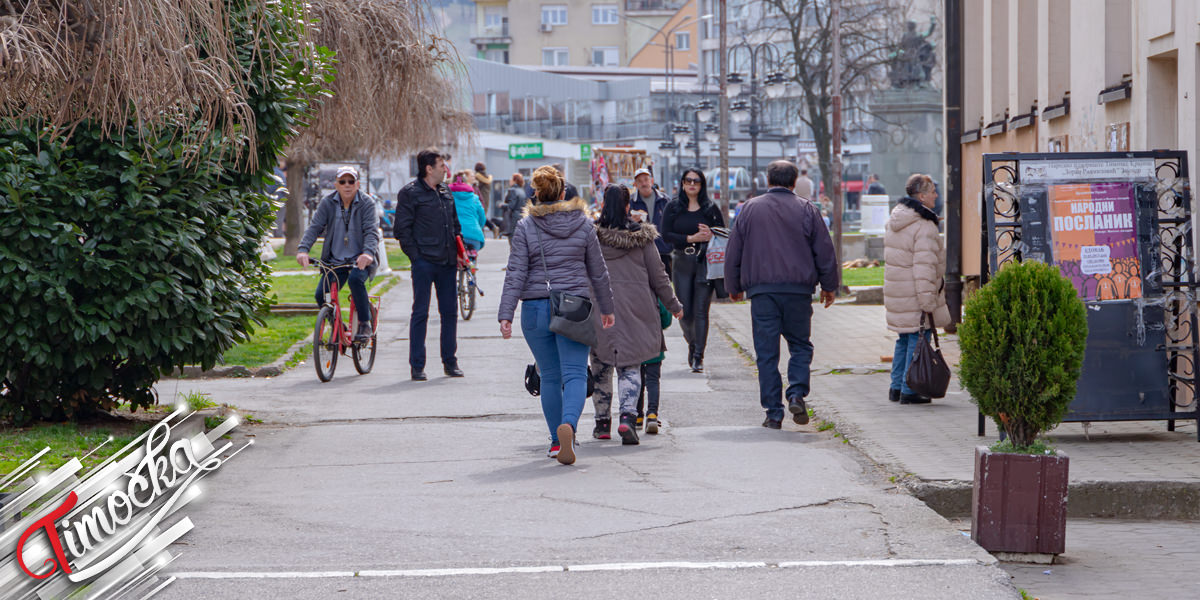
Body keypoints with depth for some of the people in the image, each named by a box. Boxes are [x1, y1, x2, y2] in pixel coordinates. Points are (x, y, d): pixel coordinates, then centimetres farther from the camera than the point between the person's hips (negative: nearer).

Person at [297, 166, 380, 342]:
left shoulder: (367, 204, -5)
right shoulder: (328, 204, 2)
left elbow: (372, 231, -16)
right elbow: (314, 227, -7)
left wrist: (368, 252, -37)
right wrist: (303, 249, -25)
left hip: (361, 259, -3)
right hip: (335, 260, 3)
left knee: (355, 279, -34)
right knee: (321, 294, -13)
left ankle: (365, 324, -18)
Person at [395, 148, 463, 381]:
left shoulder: (446, 193, 15)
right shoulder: (410, 193, -6)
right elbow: (402, 229, -7)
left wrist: (458, 252, 13)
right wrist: (416, 256, -12)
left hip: (447, 263, 6)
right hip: (424, 263, -6)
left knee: (450, 312, 9)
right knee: (420, 313, -2)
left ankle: (450, 361, 18)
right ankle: (417, 366, 3)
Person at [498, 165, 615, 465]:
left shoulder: (525, 227, -1)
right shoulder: (583, 224, 4)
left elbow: (515, 274, -6)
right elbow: (598, 271, 10)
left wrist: (505, 315, -7)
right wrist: (606, 307, 21)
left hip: (536, 308, 1)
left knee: (550, 377, 12)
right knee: (575, 373, -6)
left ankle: (557, 441, 19)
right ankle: (568, 424, -32)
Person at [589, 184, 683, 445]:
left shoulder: (591, 236, -5)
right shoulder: (642, 237, -1)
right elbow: (658, 275, 4)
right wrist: (673, 305, 16)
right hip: (635, 312, 0)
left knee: (601, 368, 14)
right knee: (630, 367, 4)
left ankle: (603, 422, 20)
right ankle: (628, 416, -16)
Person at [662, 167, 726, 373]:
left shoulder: (711, 208, 6)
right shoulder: (673, 208, 6)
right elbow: (666, 234, -2)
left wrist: (711, 235, -15)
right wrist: (691, 238, -13)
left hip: (705, 263, -1)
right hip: (682, 263, 1)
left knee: (701, 311, -6)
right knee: (684, 311, 1)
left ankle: (698, 357, -3)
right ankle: (692, 343, 30)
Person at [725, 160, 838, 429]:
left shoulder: (750, 209, 6)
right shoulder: (806, 210, 3)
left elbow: (733, 253, 9)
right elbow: (825, 251, 4)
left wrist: (734, 287, 20)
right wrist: (829, 286, 16)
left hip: (762, 290, 0)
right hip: (798, 289, 0)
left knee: (766, 352, 2)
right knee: (800, 345, 13)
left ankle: (773, 412, 1)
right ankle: (797, 393, -8)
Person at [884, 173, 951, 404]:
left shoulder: (894, 219, 12)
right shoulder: (924, 226, -17)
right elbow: (924, 266, -22)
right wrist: (927, 299, -22)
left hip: (895, 289, 9)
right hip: (913, 295, -9)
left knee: (904, 339, 19)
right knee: (917, 340, -2)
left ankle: (896, 387, 24)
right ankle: (909, 391, 0)